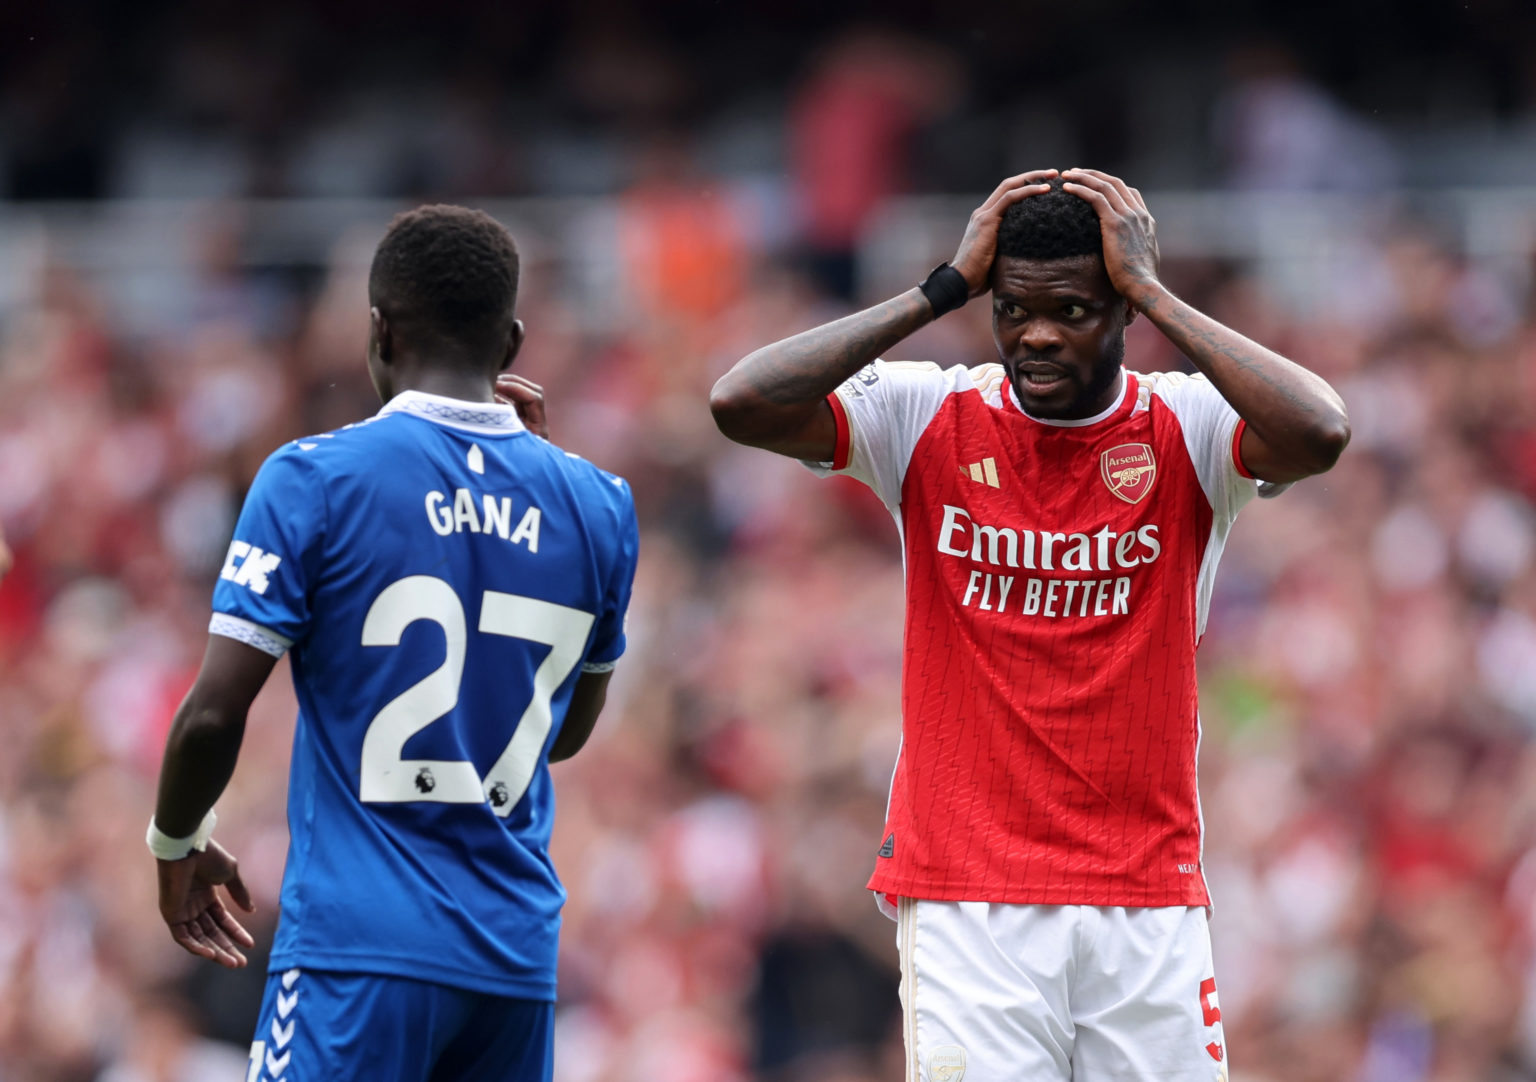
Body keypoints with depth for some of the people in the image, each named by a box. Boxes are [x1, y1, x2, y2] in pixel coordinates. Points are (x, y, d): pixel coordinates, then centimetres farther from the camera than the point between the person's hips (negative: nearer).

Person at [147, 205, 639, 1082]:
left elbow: (214, 715, -9)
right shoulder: (595, 506, 9)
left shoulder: (314, 481, -5)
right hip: (519, 957, 5)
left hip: (363, 951, -5)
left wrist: (176, 844, 12)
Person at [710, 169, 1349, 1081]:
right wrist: (946, 289, -9)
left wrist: (1152, 291, -13)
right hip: (966, 896, -1)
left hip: (1149, 903, 1)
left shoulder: (1187, 432, 1)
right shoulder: (930, 419, 3)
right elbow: (741, 404, -11)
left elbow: (1319, 433, -21)